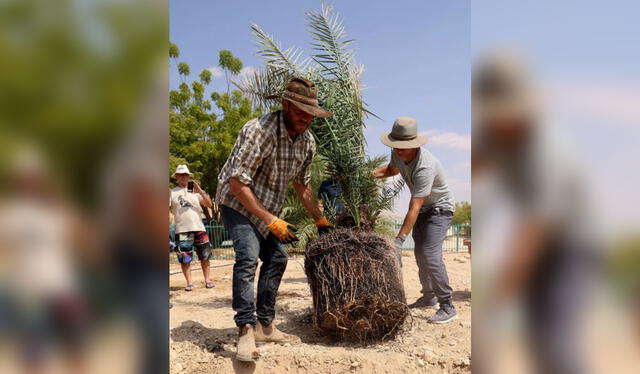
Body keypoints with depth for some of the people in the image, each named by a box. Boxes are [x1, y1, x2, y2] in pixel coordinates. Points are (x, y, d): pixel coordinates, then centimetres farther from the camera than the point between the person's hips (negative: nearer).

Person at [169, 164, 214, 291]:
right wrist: (167, 196, -17)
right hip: (183, 230, -2)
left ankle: (207, 280, 15)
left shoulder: (195, 192, 13)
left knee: (205, 256, 6)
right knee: (184, 258, -1)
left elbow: (209, 204, 4)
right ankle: (189, 282, 9)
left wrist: (201, 192, -9)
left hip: (199, 228, 2)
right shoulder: (172, 193, 7)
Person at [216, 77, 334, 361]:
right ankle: (246, 330, -17)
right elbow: (238, 183, -30)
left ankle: (264, 326, 16)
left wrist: (320, 220, 7)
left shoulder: (307, 141, -6)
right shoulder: (259, 130, -29)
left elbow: (301, 185, 8)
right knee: (248, 256, -23)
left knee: (276, 259, 5)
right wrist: (271, 222, -30)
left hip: (266, 208, 7)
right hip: (236, 202, -7)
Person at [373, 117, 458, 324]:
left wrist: (399, 240, -41)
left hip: (440, 208, -9)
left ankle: (448, 307, -9)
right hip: (423, 207, 9)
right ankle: (429, 297, 33)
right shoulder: (398, 154, -11)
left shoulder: (425, 167, -37)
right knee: (420, 254, 15)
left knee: (430, 255, -20)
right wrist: (370, 173, -4)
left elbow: (414, 208, -39)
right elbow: (391, 169, 15)